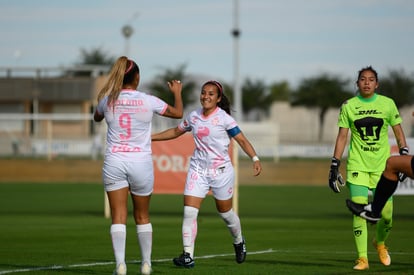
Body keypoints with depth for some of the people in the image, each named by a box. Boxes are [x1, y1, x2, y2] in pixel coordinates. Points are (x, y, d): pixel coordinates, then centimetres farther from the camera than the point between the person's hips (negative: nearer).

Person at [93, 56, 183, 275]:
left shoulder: (108, 100, -1)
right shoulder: (147, 101, -5)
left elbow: (97, 118, 23)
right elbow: (177, 113, 12)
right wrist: (177, 92, 30)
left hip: (114, 162, 0)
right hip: (141, 162, 0)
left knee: (118, 216, -1)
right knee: (142, 216, 15)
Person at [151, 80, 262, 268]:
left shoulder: (224, 118, -10)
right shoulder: (193, 116, 3)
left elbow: (242, 140, -11)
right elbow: (176, 132, 19)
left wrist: (255, 159, -25)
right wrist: (149, 137, 17)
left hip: (221, 171, -3)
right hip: (198, 170, 3)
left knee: (225, 212, 11)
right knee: (189, 212, -11)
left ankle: (239, 242, 40)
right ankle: (188, 256, -10)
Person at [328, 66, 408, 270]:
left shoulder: (387, 104, 2)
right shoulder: (348, 106, 3)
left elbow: (398, 133, 9)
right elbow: (342, 137, 7)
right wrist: (335, 164, 2)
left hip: (382, 165, 1)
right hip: (357, 165, 0)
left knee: (386, 213, -5)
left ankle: (380, 242, 28)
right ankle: (362, 258, -5)